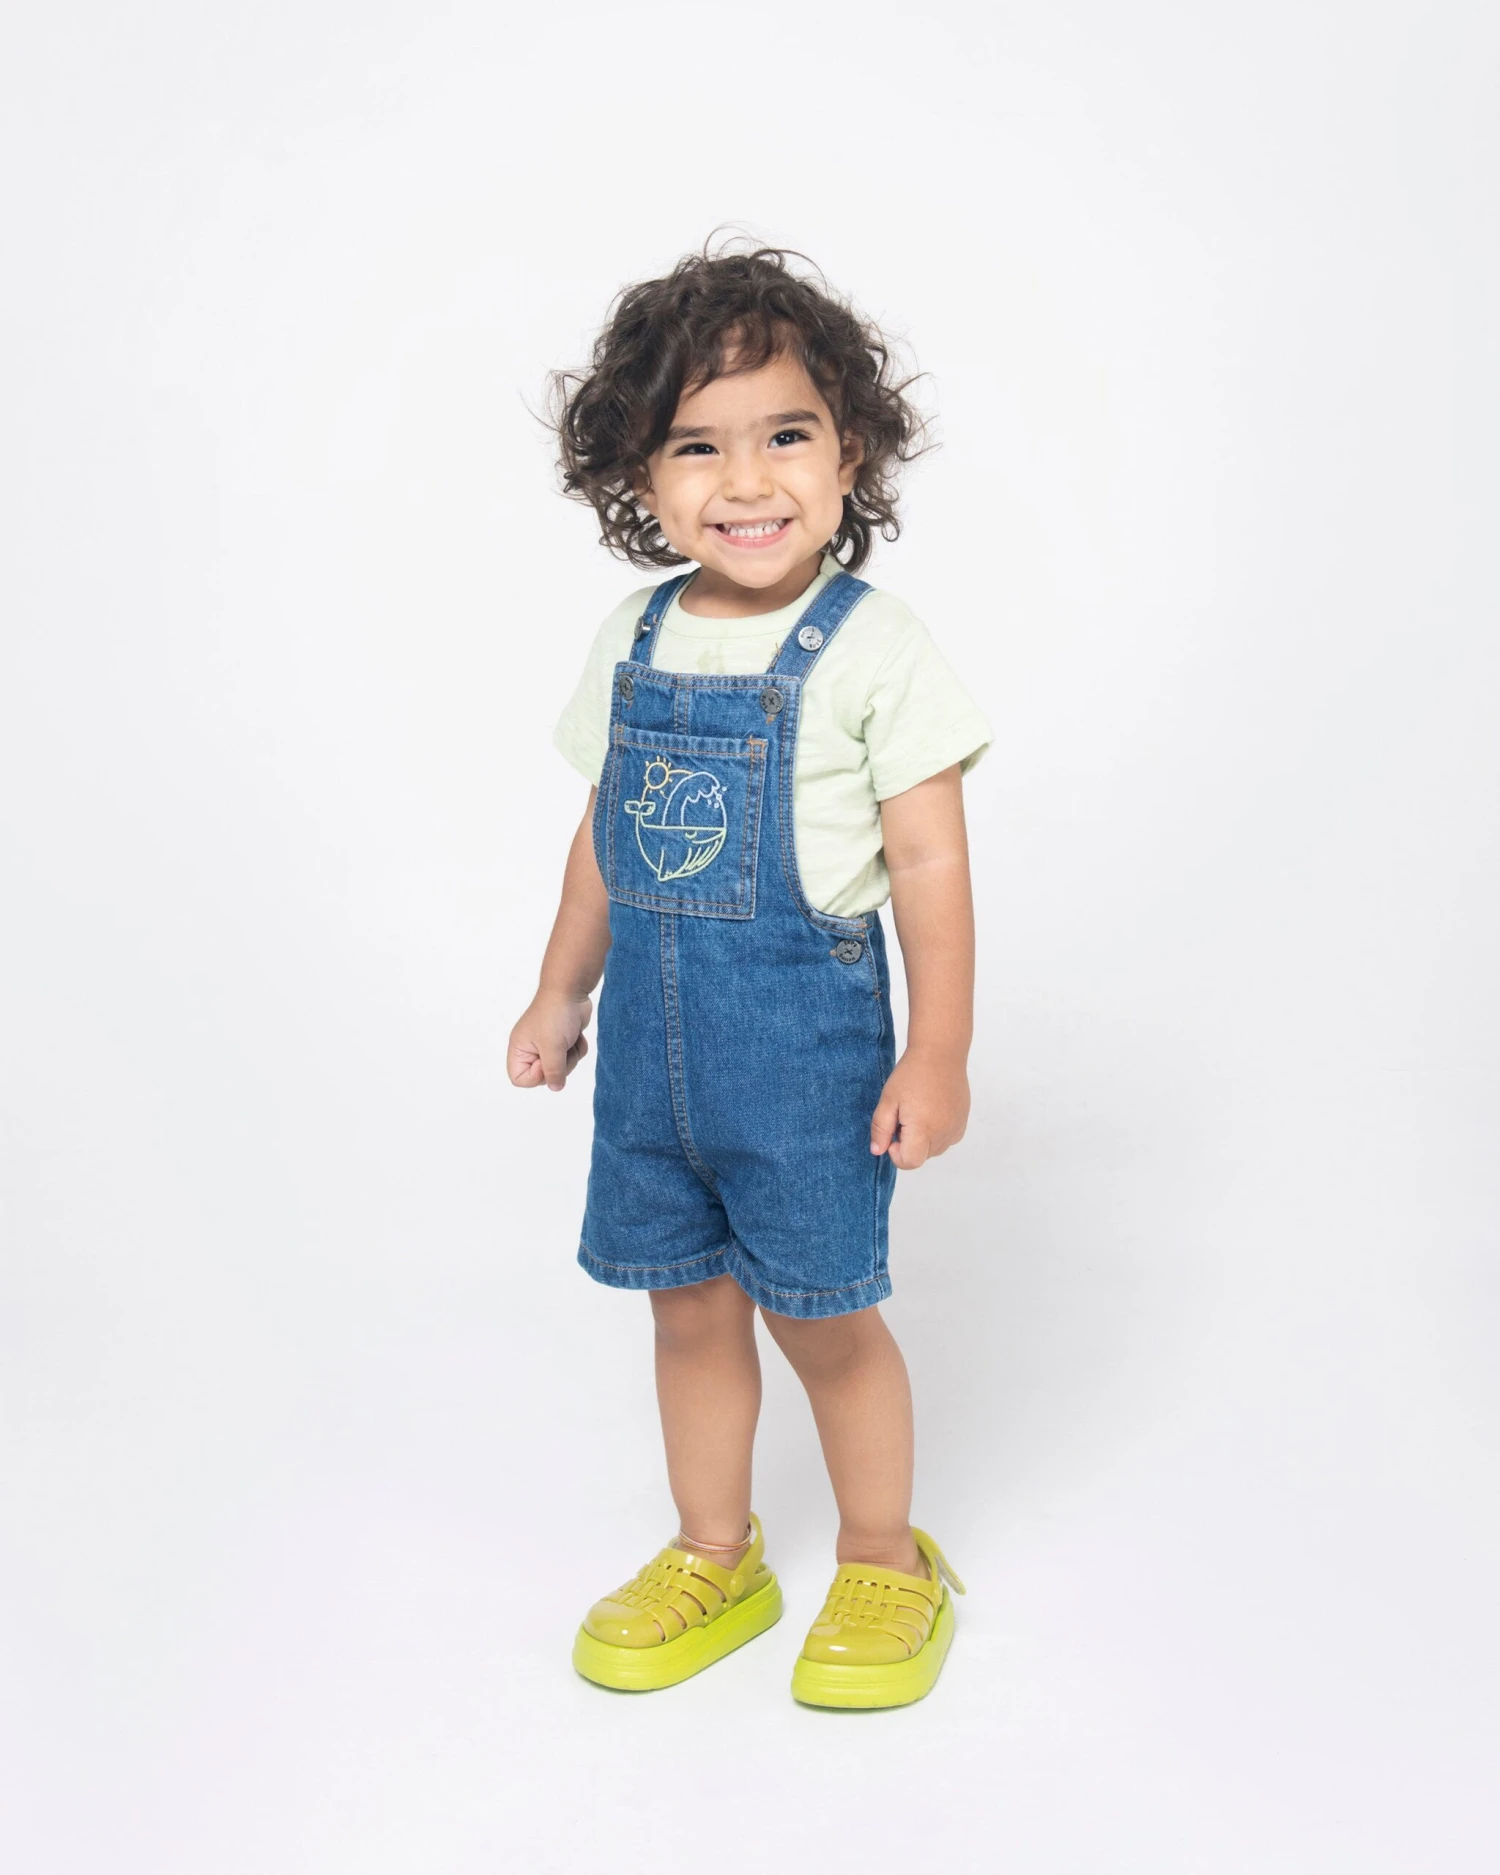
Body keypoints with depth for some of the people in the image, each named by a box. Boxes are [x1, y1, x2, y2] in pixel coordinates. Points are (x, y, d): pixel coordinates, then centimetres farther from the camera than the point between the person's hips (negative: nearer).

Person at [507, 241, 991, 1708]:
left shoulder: (872, 646, -12)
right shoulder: (634, 642, 5)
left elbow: (930, 860, -11)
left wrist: (938, 1052, -13)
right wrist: (563, 991, 18)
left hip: (805, 1027, -5)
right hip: (652, 1031, 5)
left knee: (819, 1309, 7)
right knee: (687, 1302, 16)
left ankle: (883, 1562, 31)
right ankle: (714, 1558, 36)